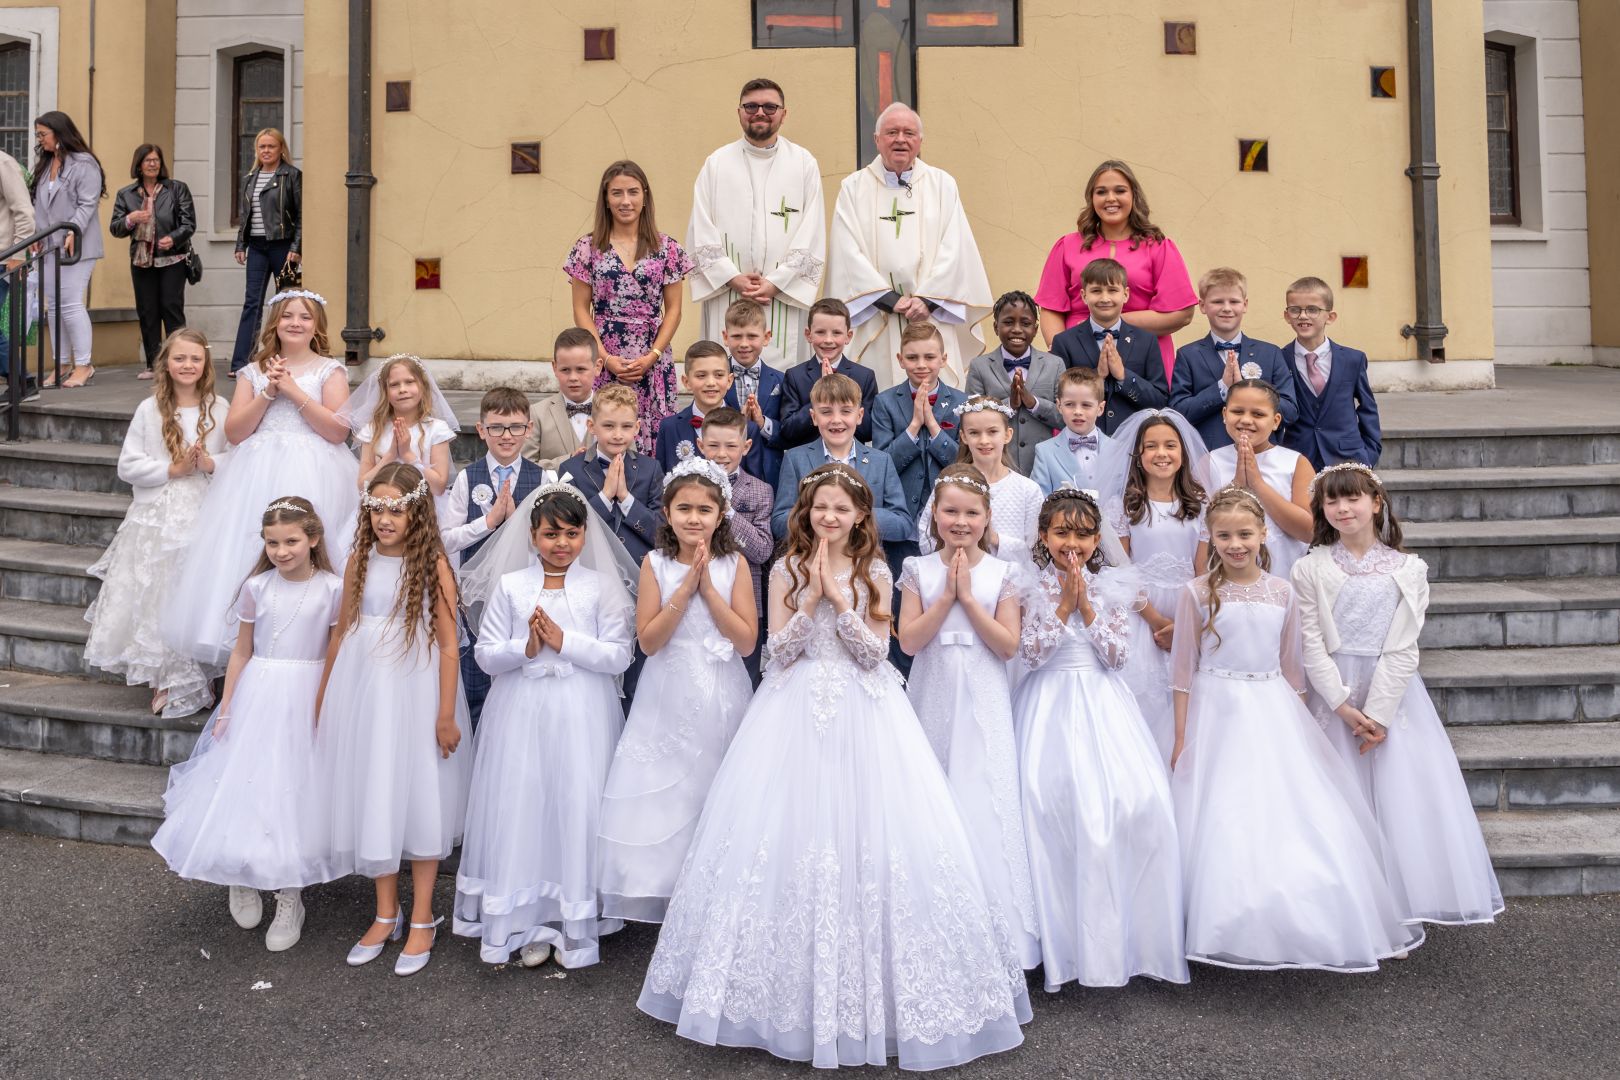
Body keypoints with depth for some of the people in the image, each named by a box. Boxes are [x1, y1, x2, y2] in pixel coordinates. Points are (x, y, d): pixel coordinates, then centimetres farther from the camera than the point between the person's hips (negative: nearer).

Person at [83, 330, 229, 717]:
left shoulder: (220, 409, 3)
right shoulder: (150, 410, 2)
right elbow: (127, 467, 1)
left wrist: (211, 464, -15)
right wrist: (172, 470, -9)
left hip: (205, 516, 0)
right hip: (157, 518, 1)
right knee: (154, 598, 0)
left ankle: (194, 680, 12)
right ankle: (162, 681, 12)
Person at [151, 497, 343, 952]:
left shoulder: (332, 589, -6)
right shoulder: (256, 587, 0)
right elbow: (242, 651, 6)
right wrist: (226, 708, 4)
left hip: (309, 700, -2)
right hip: (258, 696, 2)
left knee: (296, 791, 4)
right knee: (246, 783, 5)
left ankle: (290, 900, 18)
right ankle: (243, 881, 30)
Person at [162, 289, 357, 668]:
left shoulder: (329, 370, 6)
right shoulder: (255, 371, 15)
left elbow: (338, 431, -7)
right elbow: (234, 431, 5)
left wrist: (294, 391, -10)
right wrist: (268, 393, -5)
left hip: (311, 477, -3)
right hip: (258, 476, 3)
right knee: (251, 557, -3)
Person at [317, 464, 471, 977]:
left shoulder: (432, 565, -10)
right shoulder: (360, 561, 3)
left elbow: (448, 645, -10)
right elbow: (340, 632, 11)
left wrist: (446, 715, -11)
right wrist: (322, 697, 14)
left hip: (415, 693, -5)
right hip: (362, 690, 5)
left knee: (420, 796, 5)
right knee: (371, 797, 11)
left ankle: (422, 920, 18)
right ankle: (386, 914, 26)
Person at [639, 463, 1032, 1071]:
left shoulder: (875, 573, 3)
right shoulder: (787, 570, 4)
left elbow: (875, 650, -4)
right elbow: (778, 649, -2)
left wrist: (838, 598, -13)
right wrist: (811, 597, -13)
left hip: (862, 713, 0)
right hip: (796, 711, 1)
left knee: (866, 828, -4)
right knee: (788, 832, -1)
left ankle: (867, 992, 11)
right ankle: (794, 991, 13)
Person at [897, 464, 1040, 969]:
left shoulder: (1001, 574, 1)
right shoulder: (919, 570, 2)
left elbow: (1009, 645, -7)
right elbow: (909, 640, -6)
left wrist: (968, 597, -11)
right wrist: (947, 596, -12)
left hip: (982, 705, -1)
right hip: (931, 700, 1)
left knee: (982, 802, -2)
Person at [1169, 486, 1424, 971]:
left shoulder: (1282, 593, 5)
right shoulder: (1198, 593, -4)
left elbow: (1291, 667, 11)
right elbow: (1184, 669, -2)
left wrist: (1298, 728, 9)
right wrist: (1181, 738, -4)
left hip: (1273, 714, 3)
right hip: (1219, 713, -3)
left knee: (1288, 818, 1)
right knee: (1227, 826, -3)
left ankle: (1296, 928, 16)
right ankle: (1243, 935, 9)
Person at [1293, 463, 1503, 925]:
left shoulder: (1407, 569, 1)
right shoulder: (1311, 570, 0)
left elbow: (1404, 649, -5)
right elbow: (1312, 646, -5)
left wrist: (1378, 713, -12)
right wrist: (1345, 707, -13)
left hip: (1393, 694, 1)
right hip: (1334, 695, 0)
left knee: (1403, 792, 0)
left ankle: (1402, 907, 13)